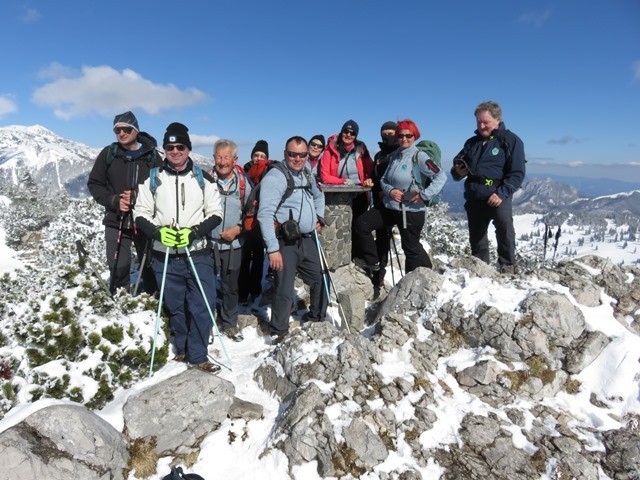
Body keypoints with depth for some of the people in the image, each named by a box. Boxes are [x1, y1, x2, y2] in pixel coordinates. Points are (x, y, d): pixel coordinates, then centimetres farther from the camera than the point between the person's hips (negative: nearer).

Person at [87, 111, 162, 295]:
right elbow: (94, 184, 7)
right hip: (116, 220, 1)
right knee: (119, 267, -1)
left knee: (150, 266, 8)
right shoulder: (108, 153, 4)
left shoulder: (152, 155, 1)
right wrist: (114, 201, -9)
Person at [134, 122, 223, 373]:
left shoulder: (203, 179, 1)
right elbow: (141, 213, 5)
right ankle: (182, 348, 33)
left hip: (198, 255, -1)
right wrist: (158, 232, -15)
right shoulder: (153, 179, 3)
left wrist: (194, 233, -15)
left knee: (203, 305, -4)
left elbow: (215, 214, 1)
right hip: (164, 256, 1)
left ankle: (197, 355, 12)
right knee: (175, 306, 13)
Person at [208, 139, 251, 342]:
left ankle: (230, 323, 31)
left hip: (233, 244, 2)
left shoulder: (244, 182, 2)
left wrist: (238, 228, -7)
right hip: (208, 243, -2)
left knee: (231, 286, 14)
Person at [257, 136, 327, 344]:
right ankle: (278, 333, 13)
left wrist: (319, 217, 17)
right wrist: (273, 249, -25)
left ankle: (317, 317, 41)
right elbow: (265, 214, -22)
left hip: (308, 240, 8)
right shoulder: (275, 176, -14)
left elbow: (318, 195, 33)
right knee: (284, 291, -7)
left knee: (319, 280, 18)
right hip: (286, 243, -8)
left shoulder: (307, 175, 11)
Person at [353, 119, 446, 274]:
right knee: (361, 224, 4)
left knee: (411, 248, 2)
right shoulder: (394, 156, 9)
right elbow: (383, 180, 12)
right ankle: (371, 261, 18)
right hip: (389, 206, 7)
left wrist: (424, 194, -25)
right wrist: (390, 190, -9)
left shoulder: (419, 156, -12)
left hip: (411, 210, -7)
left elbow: (441, 176, -19)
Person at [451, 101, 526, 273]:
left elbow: (517, 173, -5)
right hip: (473, 197, 5)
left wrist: (502, 194, -20)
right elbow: (457, 164, 24)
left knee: (504, 223, -30)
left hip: (497, 196, -5)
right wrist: (458, 171, -2)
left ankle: (507, 265, -19)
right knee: (476, 237, 11)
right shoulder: (472, 142, 17)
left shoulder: (510, 140, 2)